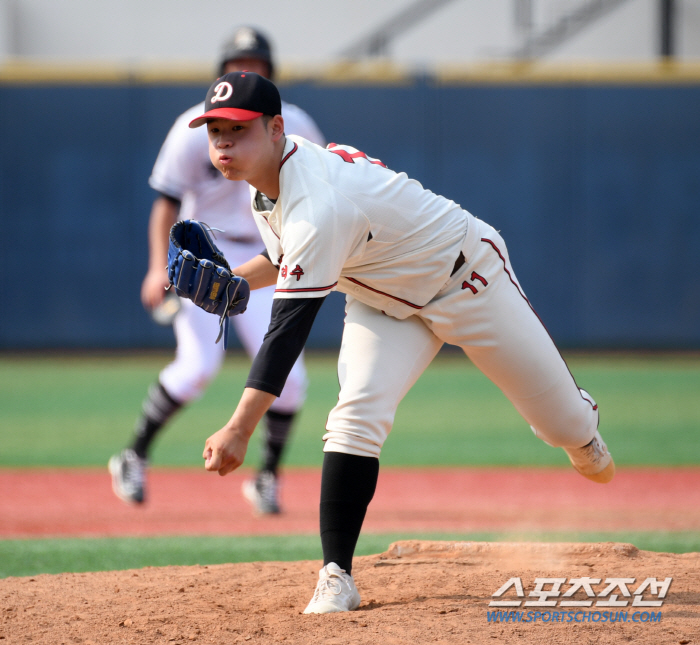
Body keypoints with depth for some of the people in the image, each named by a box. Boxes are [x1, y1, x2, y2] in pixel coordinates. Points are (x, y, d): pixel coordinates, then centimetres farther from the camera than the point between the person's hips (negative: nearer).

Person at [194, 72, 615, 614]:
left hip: (466, 279, -7)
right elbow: (287, 259, 10)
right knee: (356, 416, -19)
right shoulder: (269, 175, -11)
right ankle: (337, 577, -19)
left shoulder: (317, 202, -40)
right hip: (384, 300, 7)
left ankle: (583, 434, 48)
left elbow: (289, 329, -44)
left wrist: (239, 430, -49)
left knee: (560, 420, 10)